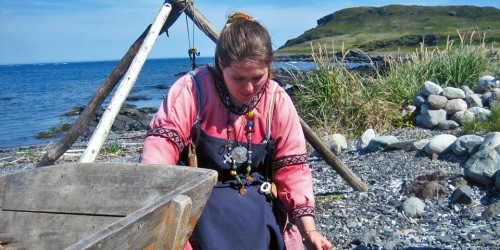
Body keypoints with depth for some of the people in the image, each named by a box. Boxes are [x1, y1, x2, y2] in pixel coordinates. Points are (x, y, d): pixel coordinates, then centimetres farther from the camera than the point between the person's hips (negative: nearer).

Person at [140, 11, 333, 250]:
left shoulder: (278, 101, -2)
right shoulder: (193, 89, -11)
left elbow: (293, 168, -3)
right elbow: (161, 144, -19)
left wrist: (309, 230, -11)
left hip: (256, 198, 3)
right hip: (199, 195, -2)